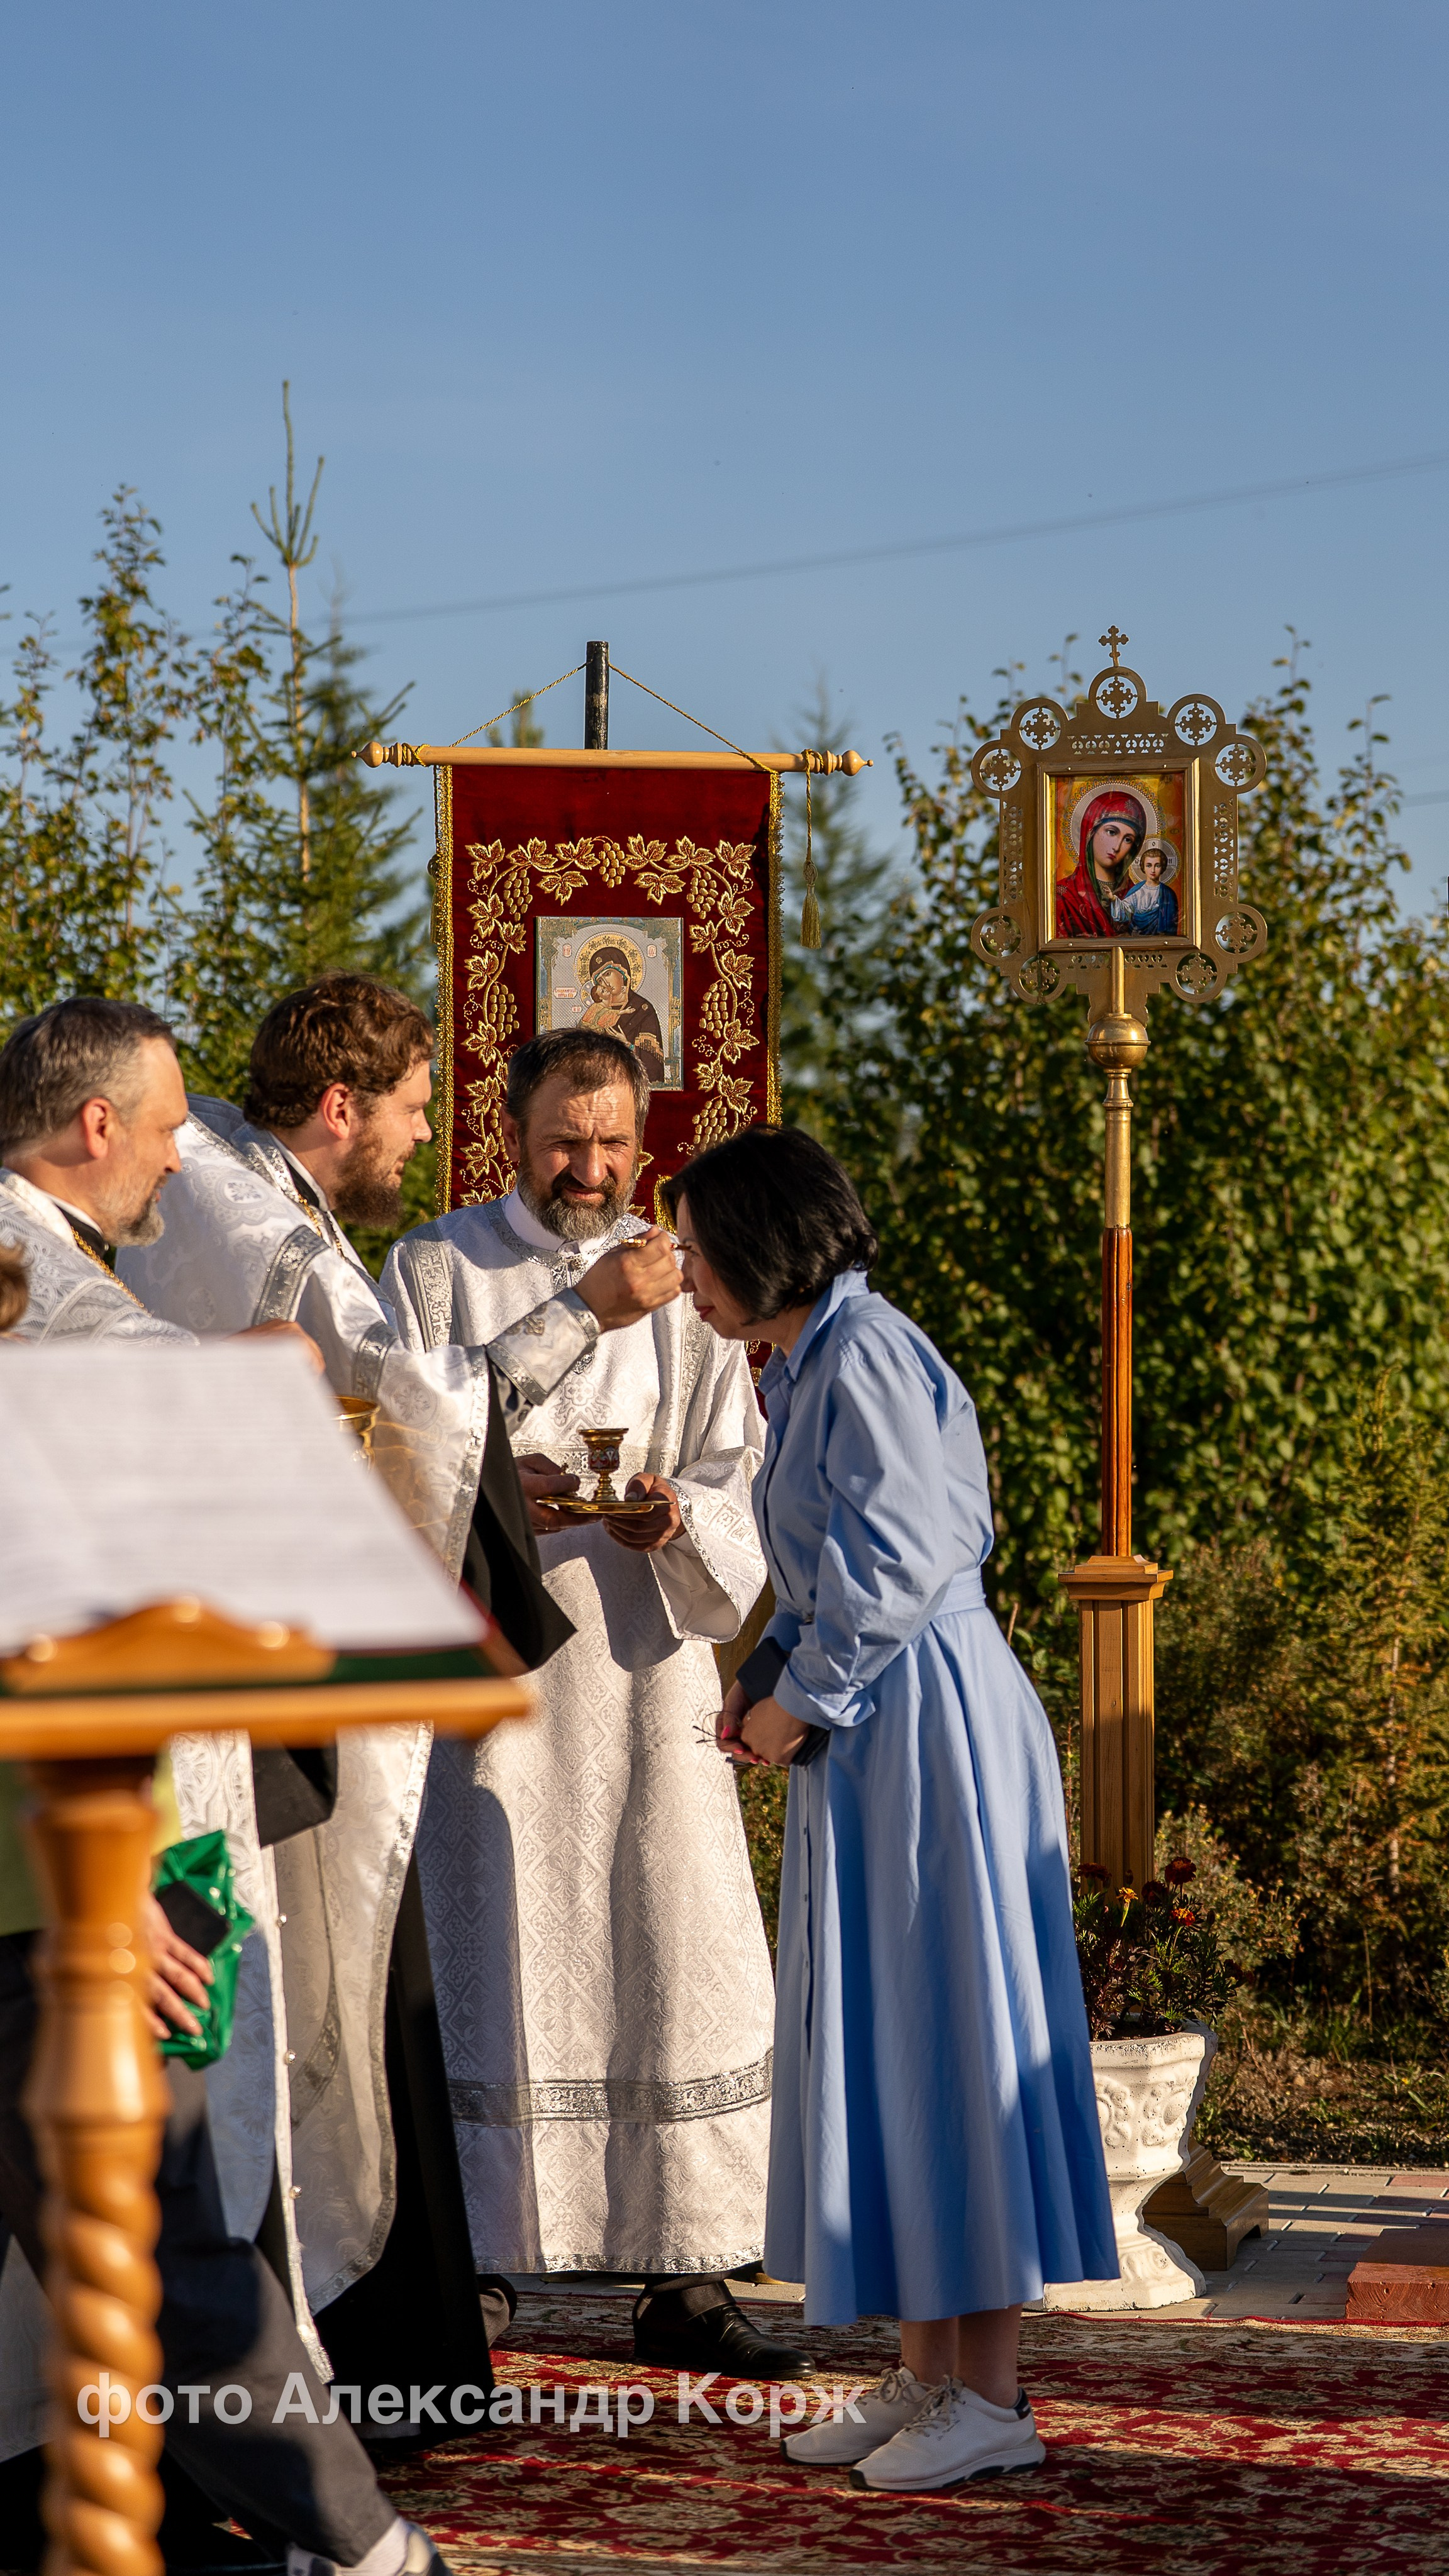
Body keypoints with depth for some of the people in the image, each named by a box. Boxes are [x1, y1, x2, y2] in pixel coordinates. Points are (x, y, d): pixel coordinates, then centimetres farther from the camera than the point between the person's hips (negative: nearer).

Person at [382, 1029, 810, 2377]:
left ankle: (683, 2279, 7)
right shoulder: (432, 1270, 5)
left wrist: (678, 1518, -16)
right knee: (489, 1971, -5)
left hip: (642, 1666, 3)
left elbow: (736, 1482, 7)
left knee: (681, 1960, 0)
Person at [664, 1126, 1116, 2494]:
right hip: (871, 1730, 10)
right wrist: (768, 1679, 10)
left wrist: (800, 1700, -11)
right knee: (881, 2046, 12)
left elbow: (897, 1567, -20)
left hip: (929, 1727, -10)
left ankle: (988, 2397, 0)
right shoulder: (811, 1367, 16)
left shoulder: (865, 1357, -15)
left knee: (943, 2036, -6)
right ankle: (924, 2375, 18)